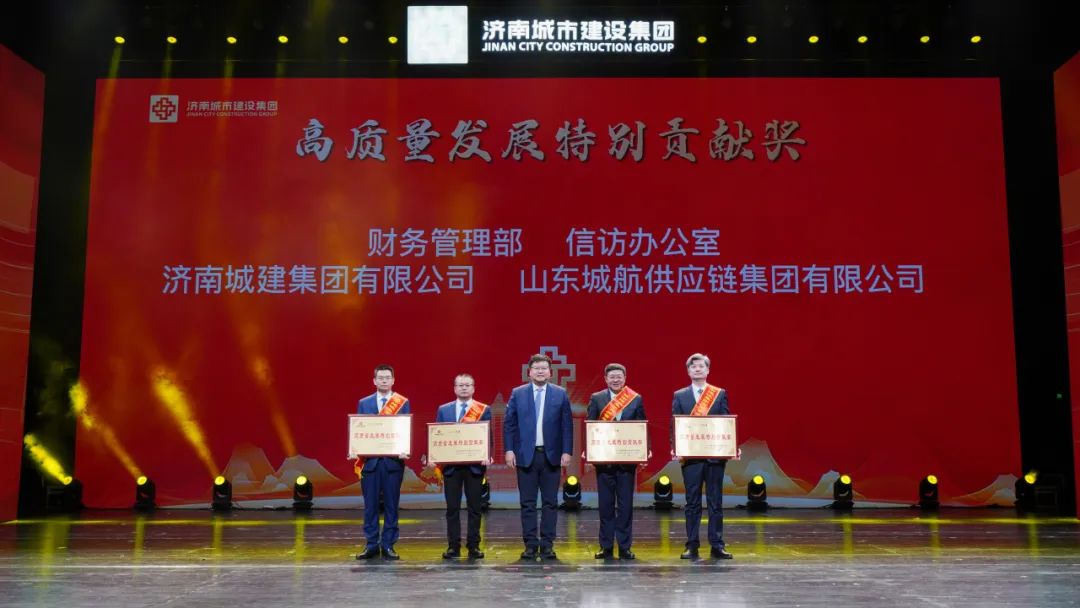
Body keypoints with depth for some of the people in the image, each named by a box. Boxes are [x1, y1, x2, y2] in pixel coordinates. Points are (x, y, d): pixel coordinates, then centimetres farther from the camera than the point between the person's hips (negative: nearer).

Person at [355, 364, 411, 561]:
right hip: (370, 460, 1)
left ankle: (388, 545, 12)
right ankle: (372, 545, 13)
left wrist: (404, 451, -17)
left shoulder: (403, 403, 4)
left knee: (391, 505, 4)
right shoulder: (364, 403, 9)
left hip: (393, 460, -1)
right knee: (370, 505, 4)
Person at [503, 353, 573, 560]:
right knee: (528, 503, 3)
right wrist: (509, 450, -5)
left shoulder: (560, 394, 5)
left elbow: (567, 425, 3)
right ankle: (530, 545, 10)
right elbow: (508, 424, 4)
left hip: (551, 455, 0)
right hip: (525, 455, 0)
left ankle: (547, 545, 10)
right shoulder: (517, 394, 5)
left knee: (549, 503, 3)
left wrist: (567, 451, -3)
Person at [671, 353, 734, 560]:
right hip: (690, 455, 0)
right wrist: (675, 448, -9)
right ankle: (692, 546, 9)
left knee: (715, 502, 3)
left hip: (715, 455, 0)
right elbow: (674, 425, 4)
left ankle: (717, 545, 9)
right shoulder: (679, 396, 8)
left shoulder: (720, 394, 7)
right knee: (692, 502, 4)